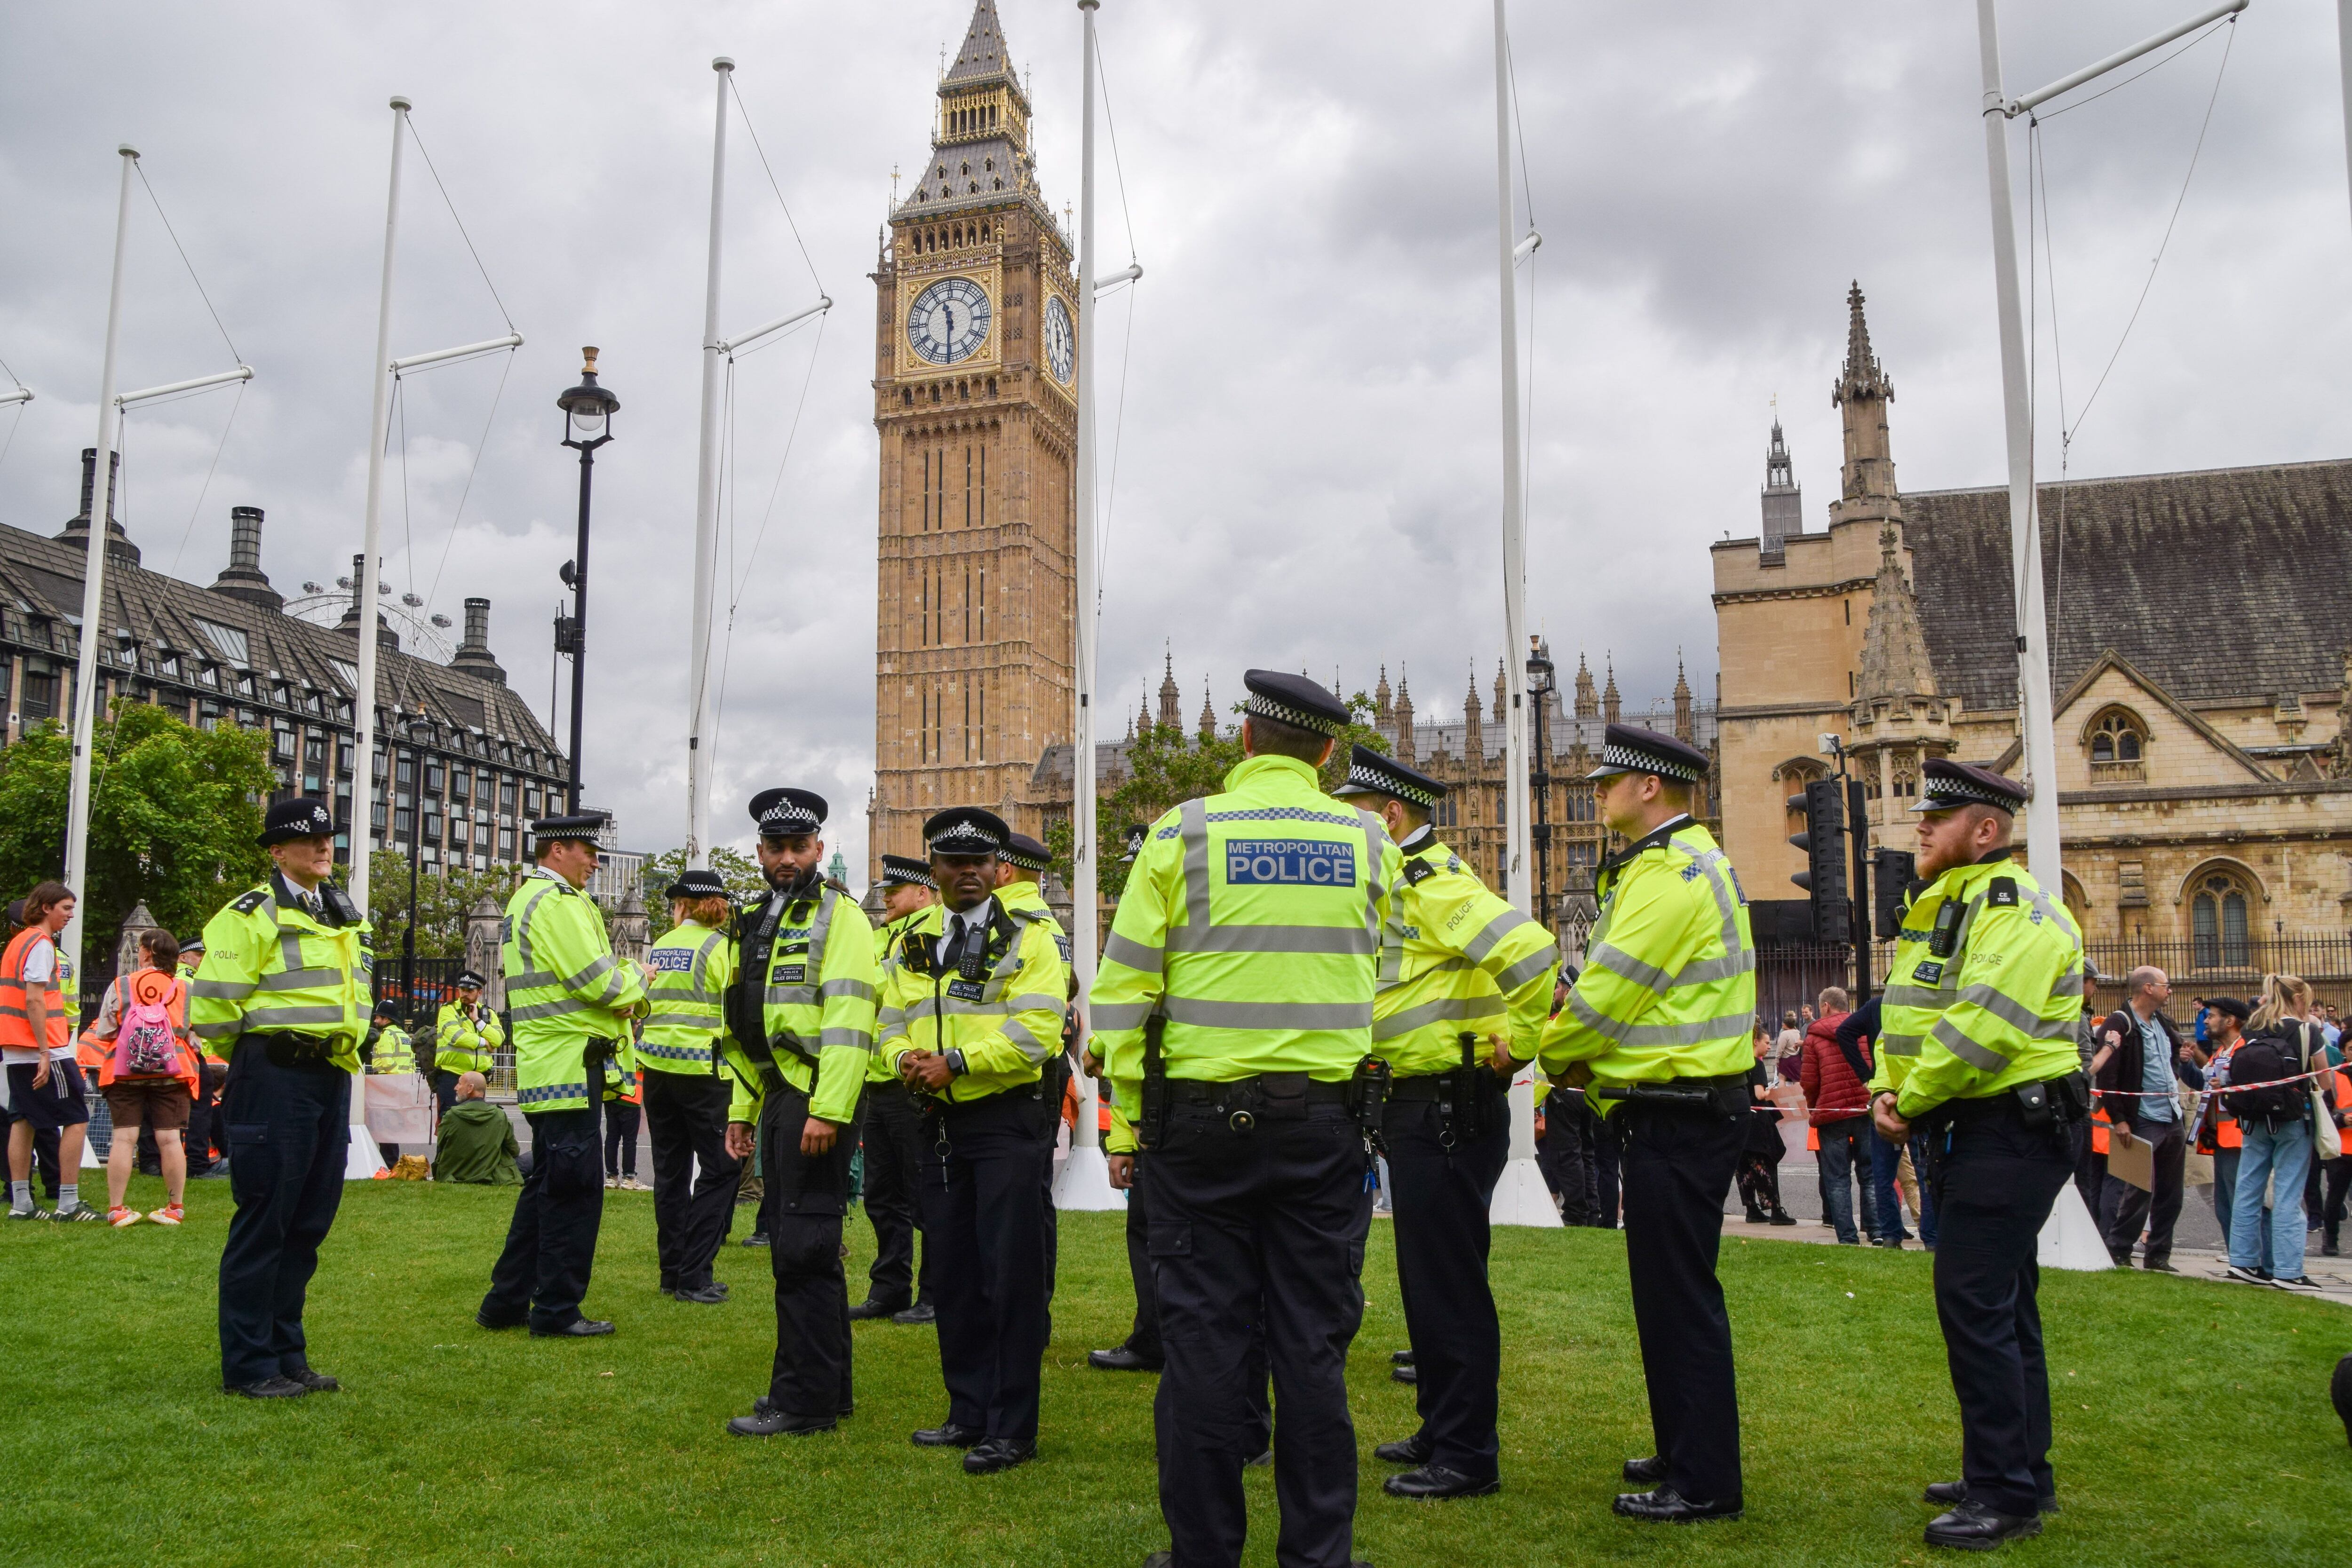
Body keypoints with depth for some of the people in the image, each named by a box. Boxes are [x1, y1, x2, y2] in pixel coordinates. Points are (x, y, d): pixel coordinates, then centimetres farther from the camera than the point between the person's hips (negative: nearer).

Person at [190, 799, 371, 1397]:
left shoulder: (344, 917, 17)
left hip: (332, 1079, 8)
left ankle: (287, 1355, 21)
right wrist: (255, 1055, 2)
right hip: (275, 1079, -8)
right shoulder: (252, 915, -8)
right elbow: (211, 1007, -11)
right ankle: (249, 1366, 7)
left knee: (309, 1223, 12)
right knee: (263, 1222, -3)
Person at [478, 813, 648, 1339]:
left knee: (547, 1186, 16)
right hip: (569, 1065, -11)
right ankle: (557, 1311, 1)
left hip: (545, 1069, 11)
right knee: (575, 1188, -5)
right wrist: (634, 993, 0)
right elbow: (596, 979, -20)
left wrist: (622, 995, 4)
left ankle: (506, 1303, 22)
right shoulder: (556, 902, -14)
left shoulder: (526, 899, 20)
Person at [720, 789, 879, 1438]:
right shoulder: (760, 923, 19)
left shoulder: (838, 915, -8)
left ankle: (803, 1400, 0)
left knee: (803, 1250, -7)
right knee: (801, 1247, 14)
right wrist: (742, 1109, 20)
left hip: (817, 1099, -9)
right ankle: (826, 1385, 23)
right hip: (776, 1099, 9)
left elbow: (848, 1020, -18)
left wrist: (827, 1110, -24)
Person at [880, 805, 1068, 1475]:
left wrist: (954, 1061, -19)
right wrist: (905, 1057, -7)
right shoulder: (913, 944, 14)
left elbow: (1035, 1030, -15)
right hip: (940, 1121, 6)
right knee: (953, 1273, 12)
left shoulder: (1027, 938, -4)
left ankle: (1011, 1428, 4)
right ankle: (969, 1413, 24)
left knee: (1010, 1274, -4)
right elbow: (891, 1021, 16)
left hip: (1006, 1121, -6)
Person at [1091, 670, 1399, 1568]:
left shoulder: (1182, 834, -2)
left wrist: (1125, 1122, 3)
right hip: (1324, 1122, 2)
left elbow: (1125, 987, -3)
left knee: (1204, 1335, 6)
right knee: (1313, 1340, 9)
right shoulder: (1367, 841, 5)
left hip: (1200, 1115, -1)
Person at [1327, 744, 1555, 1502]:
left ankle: (1467, 1456, 5)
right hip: (1416, 1105, 11)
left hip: (1447, 1110, -11)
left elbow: (1531, 952, -30)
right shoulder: (1400, 885, 15)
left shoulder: (1434, 884, -16)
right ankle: (1440, 1430, 29)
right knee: (1425, 1277, 17)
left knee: (1449, 1283, -4)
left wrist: (1518, 1043, -18)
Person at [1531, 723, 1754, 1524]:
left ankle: (1705, 1483, 6)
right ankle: (1685, 1452, 30)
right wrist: (1586, 1057, 4)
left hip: (1677, 1118, -11)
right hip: (1677, 1109, 11)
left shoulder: (1672, 873, -17)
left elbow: (1608, 993, -18)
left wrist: (1545, 1050, -2)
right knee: (1670, 1289, 18)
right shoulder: (1685, 862, 17)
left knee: (1680, 1295, -3)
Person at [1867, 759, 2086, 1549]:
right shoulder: (1937, 908, 16)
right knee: (2001, 1304, 16)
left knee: (1974, 1304, -11)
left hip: (2011, 1130, -10)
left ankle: (2007, 1494, -3)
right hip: (1966, 1131, 10)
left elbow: (1980, 1029, -26)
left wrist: (1914, 1101, -15)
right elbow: (1906, 1012, 17)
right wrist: (1887, 1087, 0)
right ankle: (2022, 1473, 27)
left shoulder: (2017, 913, -16)